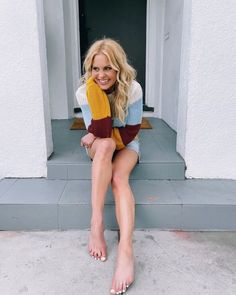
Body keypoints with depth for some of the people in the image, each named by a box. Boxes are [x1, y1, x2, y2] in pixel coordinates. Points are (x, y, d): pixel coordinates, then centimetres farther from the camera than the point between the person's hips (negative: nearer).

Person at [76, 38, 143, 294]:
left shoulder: (133, 89, -17)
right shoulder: (85, 91, -16)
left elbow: (131, 132, -14)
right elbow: (102, 133, -25)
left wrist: (97, 137, -18)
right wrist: (96, 90, -31)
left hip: (126, 146, 0)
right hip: (99, 148, 1)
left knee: (119, 178, -32)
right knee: (105, 145, -37)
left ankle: (126, 251, -42)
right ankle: (96, 223, -39)